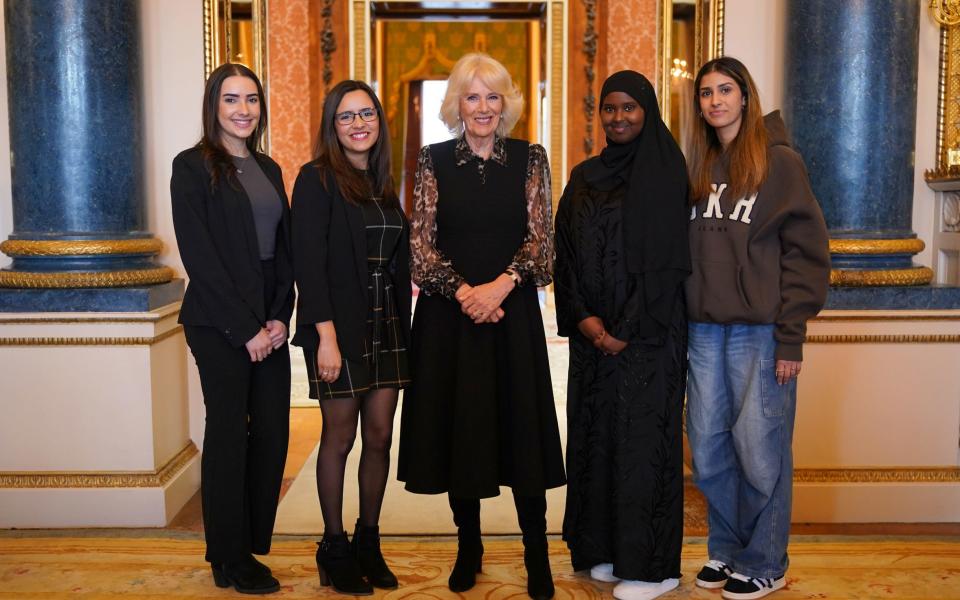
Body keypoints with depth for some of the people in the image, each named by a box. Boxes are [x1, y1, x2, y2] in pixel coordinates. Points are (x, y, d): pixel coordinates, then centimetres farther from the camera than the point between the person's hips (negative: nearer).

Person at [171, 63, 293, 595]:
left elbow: (284, 249, 12)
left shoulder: (268, 169, 14)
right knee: (229, 432, 1)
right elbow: (199, 256, -11)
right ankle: (230, 561, 15)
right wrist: (245, 328, -13)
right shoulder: (193, 167, -5)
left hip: (270, 323, 6)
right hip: (218, 324, -6)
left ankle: (251, 545, 20)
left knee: (273, 431, 5)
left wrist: (280, 316, -2)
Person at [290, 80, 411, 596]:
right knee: (339, 438, 4)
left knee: (380, 437, 8)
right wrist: (326, 336, -19)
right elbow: (308, 262, -13)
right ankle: (334, 549, 19)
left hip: (386, 327, 6)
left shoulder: (383, 184, 13)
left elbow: (398, 264, 14)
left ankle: (368, 543, 22)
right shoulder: (317, 179, -6)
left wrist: (404, 329, 7)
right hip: (339, 328, -6)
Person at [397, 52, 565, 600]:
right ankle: (469, 546, 22)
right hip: (449, 312, 1)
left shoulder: (529, 158, 4)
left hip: (514, 309, 0)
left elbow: (540, 236, -1)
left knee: (522, 425, 1)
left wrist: (501, 285, -15)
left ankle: (537, 553, 13)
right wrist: (462, 291, -13)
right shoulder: (434, 161, 4)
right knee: (458, 425, 6)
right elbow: (421, 242, 0)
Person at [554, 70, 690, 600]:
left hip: (647, 331, -5)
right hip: (592, 332, 6)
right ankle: (606, 547, 23)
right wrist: (583, 317, -6)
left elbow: (667, 259, -11)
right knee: (595, 432, 9)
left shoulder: (664, 172, -4)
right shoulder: (584, 177, 12)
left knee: (643, 436, -2)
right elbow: (566, 254, 8)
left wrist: (628, 330, -15)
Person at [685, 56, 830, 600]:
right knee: (709, 449, 10)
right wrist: (686, 320, 7)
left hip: (759, 330, -5)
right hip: (704, 330, 5)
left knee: (760, 451, 2)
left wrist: (791, 336, -11)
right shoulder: (701, 168, 13)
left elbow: (806, 252, -7)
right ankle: (726, 549, 27)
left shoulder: (780, 162, -3)